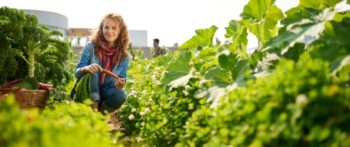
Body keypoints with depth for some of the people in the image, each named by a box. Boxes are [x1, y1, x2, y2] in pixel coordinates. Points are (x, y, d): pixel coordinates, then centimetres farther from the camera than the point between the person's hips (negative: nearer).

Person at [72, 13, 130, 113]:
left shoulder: (124, 56, -1)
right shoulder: (90, 47, -6)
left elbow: (122, 79, -3)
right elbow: (77, 73, -7)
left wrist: (119, 84, -29)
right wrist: (86, 69, -32)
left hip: (106, 94, 1)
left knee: (120, 95, -31)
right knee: (92, 72, -29)